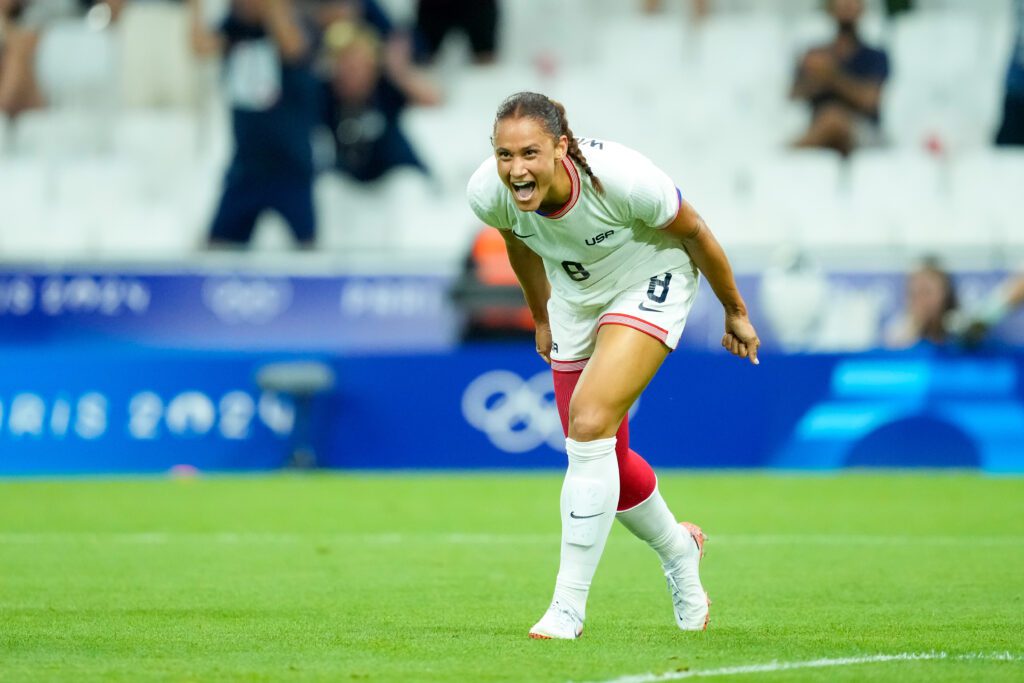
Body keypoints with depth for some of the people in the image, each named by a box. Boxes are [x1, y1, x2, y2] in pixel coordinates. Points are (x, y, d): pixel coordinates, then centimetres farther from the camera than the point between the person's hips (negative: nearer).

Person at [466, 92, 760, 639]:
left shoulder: (623, 178, -36)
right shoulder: (487, 193, -24)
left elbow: (693, 234, -17)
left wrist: (735, 313, -3)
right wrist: (541, 319, 16)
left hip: (650, 285, -5)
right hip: (576, 299, 5)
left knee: (589, 423, -24)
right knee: (602, 459, 9)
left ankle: (568, 607, -16)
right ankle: (677, 548, 42)